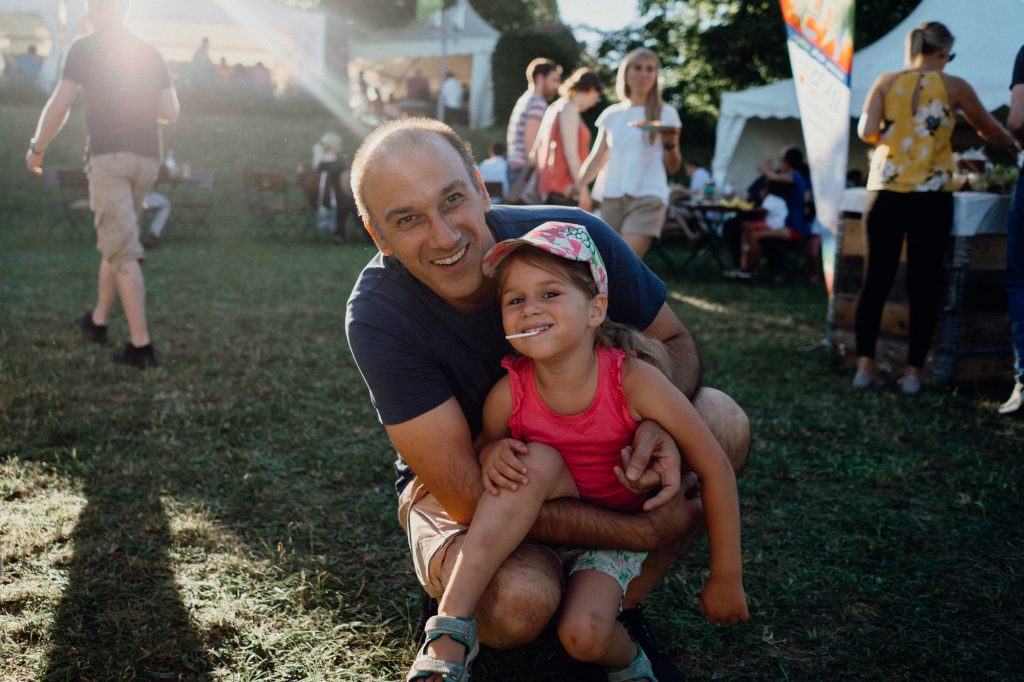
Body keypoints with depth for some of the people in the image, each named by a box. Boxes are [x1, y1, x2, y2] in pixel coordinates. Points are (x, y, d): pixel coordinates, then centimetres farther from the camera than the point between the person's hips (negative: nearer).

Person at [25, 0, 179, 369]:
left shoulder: (84, 48, 1)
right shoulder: (150, 54, 14)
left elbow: (59, 106, -3)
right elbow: (171, 113, 14)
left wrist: (37, 149, 10)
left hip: (109, 155, -5)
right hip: (147, 157, 5)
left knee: (123, 251, -9)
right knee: (116, 240, 21)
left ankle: (141, 345, -15)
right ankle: (98, 321, 33)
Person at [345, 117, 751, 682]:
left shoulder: (574, 238, -23)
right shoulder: (377, 314, -28)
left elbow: (673, 339, -6)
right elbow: (469, 496, -29)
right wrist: (643, 531, -31)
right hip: (455, 480, -3)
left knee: (721, 421, -20)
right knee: (519, 598, -35)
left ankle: (621, 606, -3)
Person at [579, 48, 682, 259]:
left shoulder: (665, 113, 5)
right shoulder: (611, 114, 13)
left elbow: (673, 167, 5)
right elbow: (597, 158, 17)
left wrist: (670, 144, -15)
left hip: (648, 197, -3)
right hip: (612, 197, 3)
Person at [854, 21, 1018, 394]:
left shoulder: (886, 82, 6)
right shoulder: (954, 87, 5)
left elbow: (865, 131, -2)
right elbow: (990, 130, 16)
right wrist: (1014, 143, 36)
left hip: (885, 191, 1)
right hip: (931, 194, -1)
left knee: (877, 277, 5)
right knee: (924, 282, 3)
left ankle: (865, 365, 2)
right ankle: (913, 371, 4)